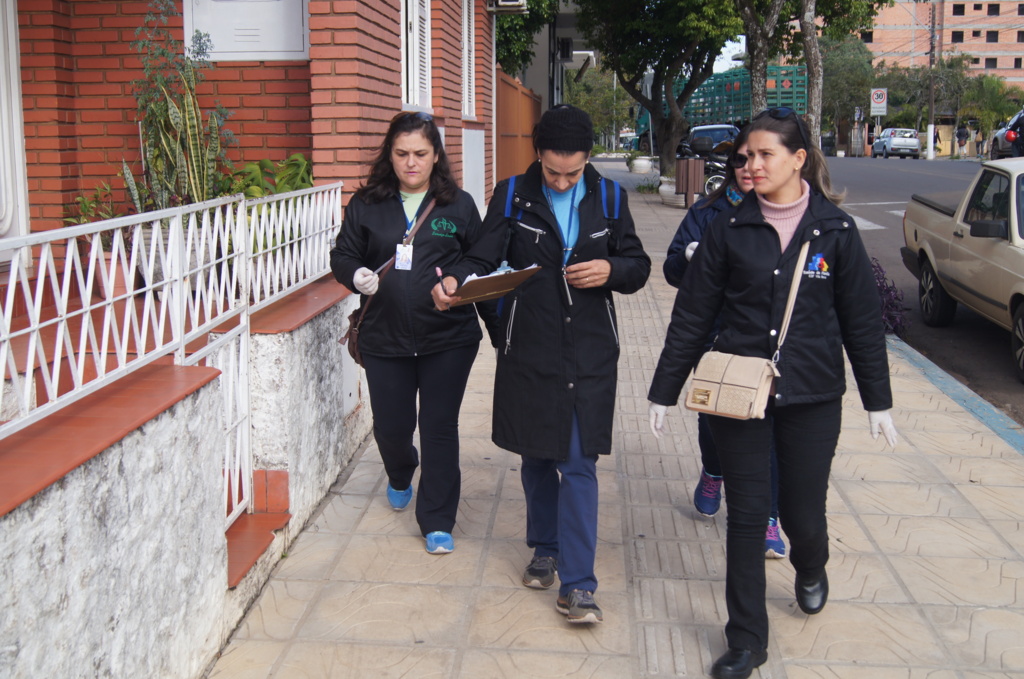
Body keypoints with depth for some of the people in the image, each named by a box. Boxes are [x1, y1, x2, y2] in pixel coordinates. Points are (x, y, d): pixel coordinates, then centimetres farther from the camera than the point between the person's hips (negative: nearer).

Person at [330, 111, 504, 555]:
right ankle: (400, 477, 48)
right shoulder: (366, 205, 4)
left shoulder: (458, 204, 2)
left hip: (448, 338, -1)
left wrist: (457, 280, -14)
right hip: (384, 339, 2)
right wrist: (358, 275, -15)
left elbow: (485, 257, 5)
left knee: (440, 427, 2)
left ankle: (437, 522, 16)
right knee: (391, 426, 11)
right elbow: (342, 257, 7)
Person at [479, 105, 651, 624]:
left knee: (579, 466, -2)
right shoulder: (511, 197, -1)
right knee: (536, 457, 14)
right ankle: (545, 549, 34)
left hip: (590, 354, 0)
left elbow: (638, 265, 9)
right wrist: (503, 333, -3)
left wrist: (611, 269, -12)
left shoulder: (609, 198, 3)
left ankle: (576, 584, 2)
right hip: (528, 353, 1)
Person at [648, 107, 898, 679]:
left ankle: (811, 569, 46)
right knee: (746, 516, 4)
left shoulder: (835, 230, -2)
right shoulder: (731, 230, -1)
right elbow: (692, 315, 1)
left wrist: (878, 402, 4)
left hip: (813, 398, 0)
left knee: (803, 515, 9)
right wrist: (664, 391, 1)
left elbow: (863, 321, 3)